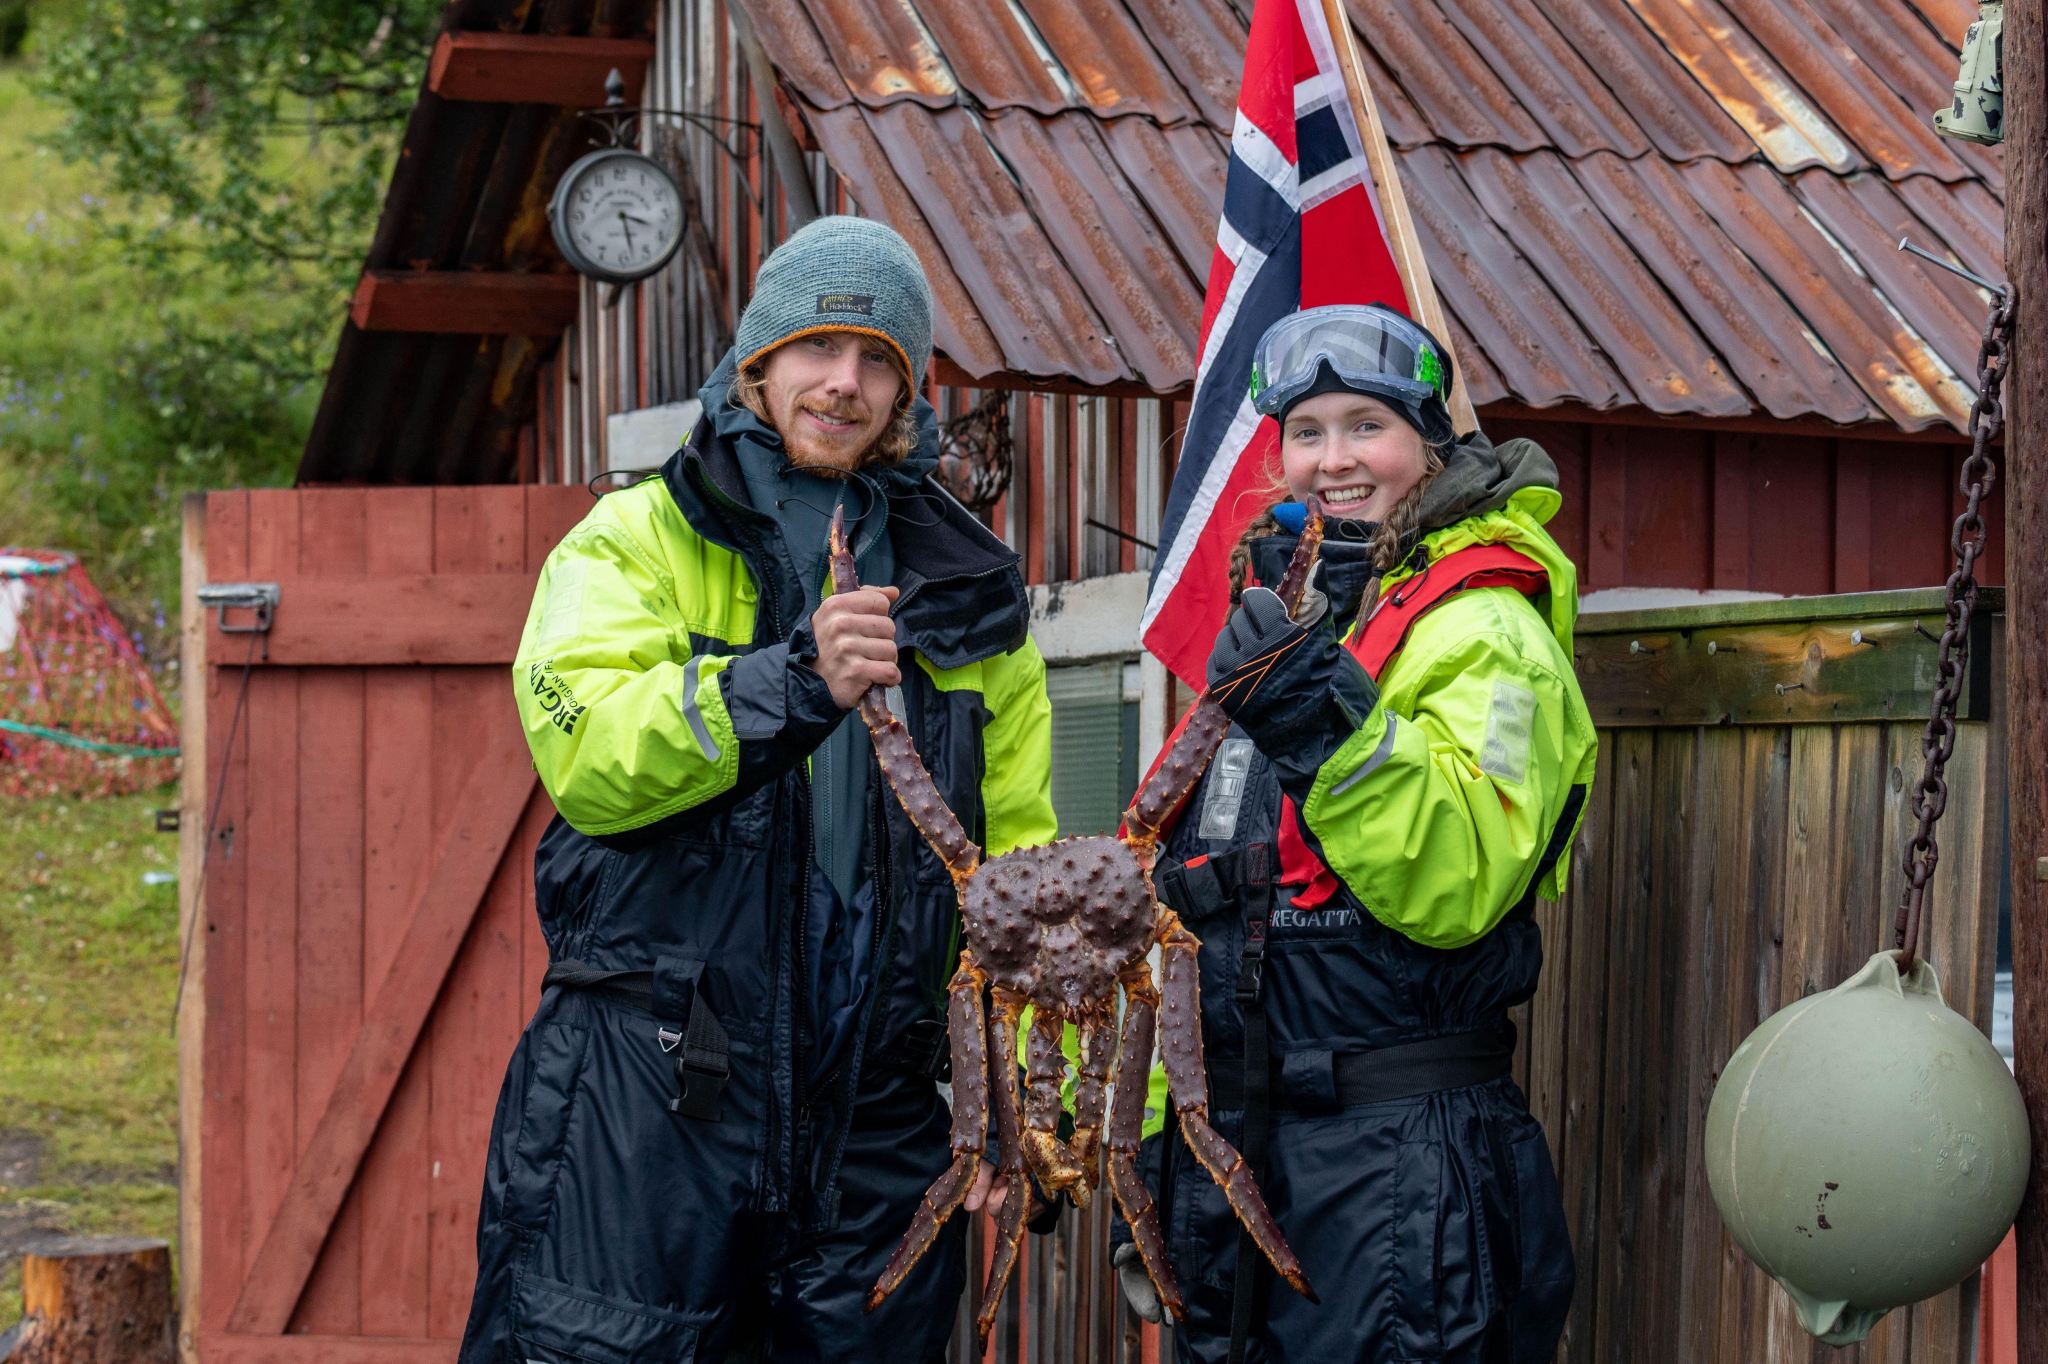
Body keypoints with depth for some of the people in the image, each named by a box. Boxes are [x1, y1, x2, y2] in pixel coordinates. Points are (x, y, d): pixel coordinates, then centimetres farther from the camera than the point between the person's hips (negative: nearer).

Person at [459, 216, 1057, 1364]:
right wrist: (787, 683, -24)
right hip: (647, 1095, -3)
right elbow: (587, 756, -12)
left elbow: (1017, 849, 12)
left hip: (880, 1107, 3)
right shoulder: (642, 539, 6)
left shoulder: (966, 581, 15)